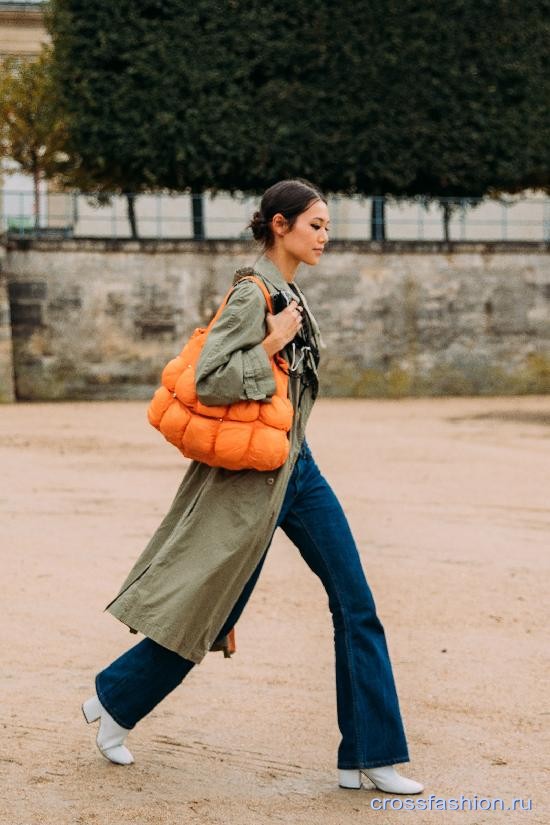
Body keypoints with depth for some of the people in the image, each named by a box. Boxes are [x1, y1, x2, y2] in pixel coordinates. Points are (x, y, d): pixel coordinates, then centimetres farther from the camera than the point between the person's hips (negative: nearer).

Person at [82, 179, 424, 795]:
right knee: (209, 608, 4)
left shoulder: (288, 293, 11)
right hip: (253, 474, -9)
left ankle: (369, 757, 6)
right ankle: (112, 702, 27)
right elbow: (209, 380, -24)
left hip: (297, 468, 9)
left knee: (355, 604, 2)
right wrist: (273, 342, -21)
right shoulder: (253, 294, -17)